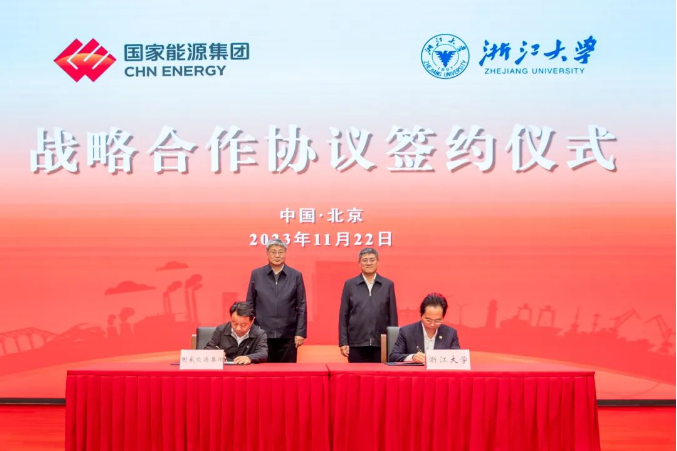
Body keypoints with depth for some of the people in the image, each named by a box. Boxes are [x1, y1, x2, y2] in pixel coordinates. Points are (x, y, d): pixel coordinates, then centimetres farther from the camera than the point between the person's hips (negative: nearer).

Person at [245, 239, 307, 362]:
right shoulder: (256, 274, 4)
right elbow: (250, 304, 6)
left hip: (287, 335, 0)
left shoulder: (296, 276, 3)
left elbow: (301, 306, 2)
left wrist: (300, 333, -3)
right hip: (262, 334, 0)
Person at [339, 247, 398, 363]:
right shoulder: (349, 284, 5)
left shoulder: (388, 284, 7)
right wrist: (343, 342, -2)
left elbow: (393, 316, 7)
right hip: (356, 343, 0)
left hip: (381, 343, 1)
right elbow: (343, 315, 4)